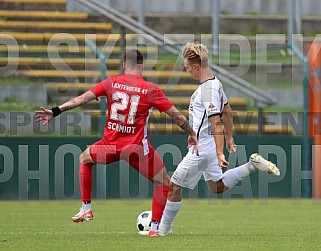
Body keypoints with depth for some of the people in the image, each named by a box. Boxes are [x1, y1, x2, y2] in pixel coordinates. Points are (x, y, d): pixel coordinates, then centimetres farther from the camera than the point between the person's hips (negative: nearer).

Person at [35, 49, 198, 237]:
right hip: (137, 148, -2)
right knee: (163, 182, 15)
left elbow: (83, 98, -1)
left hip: (111, 145, 2)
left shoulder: (111, 83, 1)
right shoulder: (151, 89, -4)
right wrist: (192, 134, 13)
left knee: (85, 158, 33)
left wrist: (55, 111, 4)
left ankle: (86, 209, 28)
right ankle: (155, 227, 5)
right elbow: (176, 115, -1)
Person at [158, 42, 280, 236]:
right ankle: (252, 165, 9)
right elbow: (227, 112, 18)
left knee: (174, 185, 2)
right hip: (208, 145, 10)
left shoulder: (207, 90, -24)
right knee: (217, 187, 22)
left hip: (202, 147, -10)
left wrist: (219, 154, -29)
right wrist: (229, 138, 28)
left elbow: (216, 123, -27)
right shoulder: (215, 83, 6)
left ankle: (164, 229, 13)